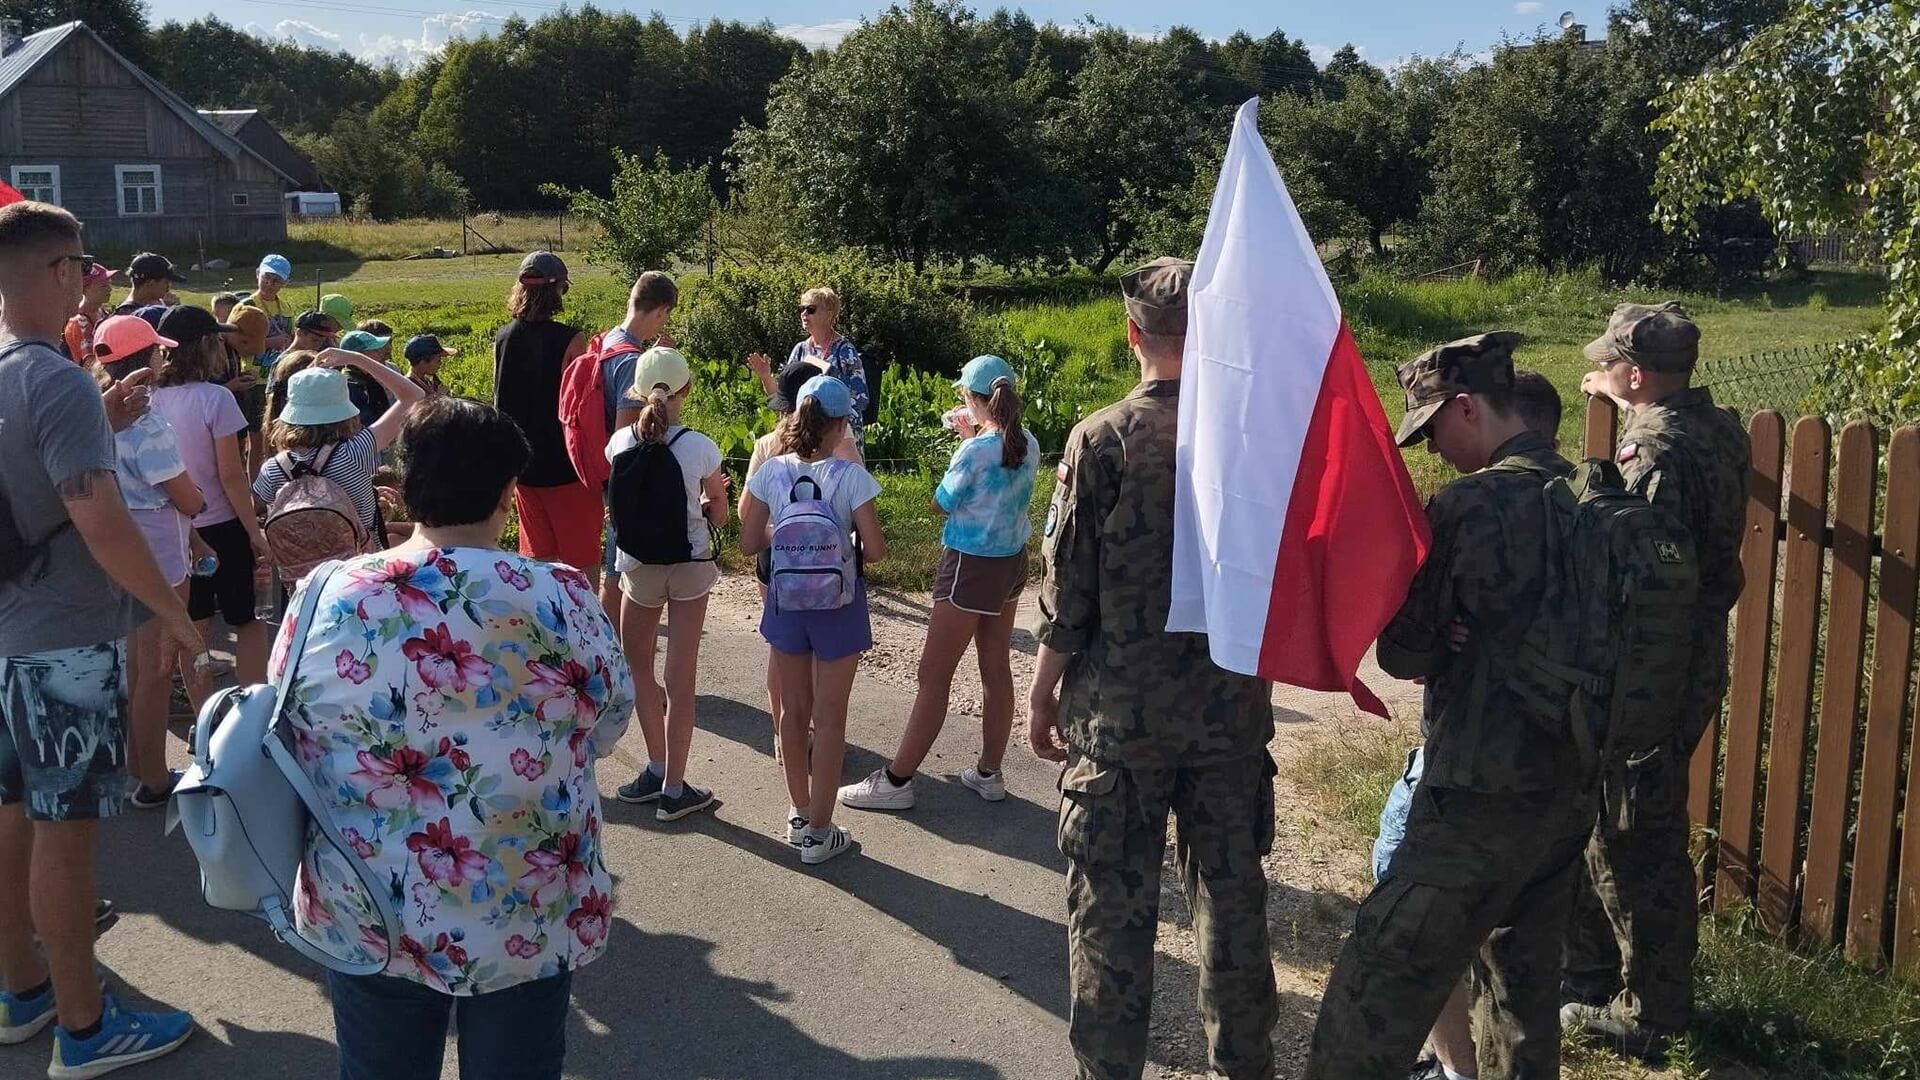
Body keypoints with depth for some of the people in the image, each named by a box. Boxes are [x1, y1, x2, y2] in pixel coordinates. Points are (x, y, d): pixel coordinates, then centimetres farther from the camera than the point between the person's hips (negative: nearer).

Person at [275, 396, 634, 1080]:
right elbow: (606, 729, -1)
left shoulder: (324, 597, -10)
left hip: (362, 918, 2)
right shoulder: (562, 601, -16)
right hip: (529, 921, -1)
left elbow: (290, 742, 4)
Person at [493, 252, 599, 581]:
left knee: (538, 558, 16)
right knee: (583, 565, 3)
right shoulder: (569, 340, -15)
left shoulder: (503, 339, 3)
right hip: (567, 467, -6)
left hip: (523, 465, 6)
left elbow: (501, 404, 11)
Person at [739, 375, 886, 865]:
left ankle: (799, 815, 31)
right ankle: (819, 833, 15)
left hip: (786, 600, 3)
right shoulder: (851, 477, -16)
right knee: (829, 718, 8)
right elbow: (875, 550, -16)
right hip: (837, 603, -3)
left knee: (794, 710, 18)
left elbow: (749, 544, -3)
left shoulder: (770, 472, -7)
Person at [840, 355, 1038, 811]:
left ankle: (896, 780, 4)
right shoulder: (1028, 445, 0)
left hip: (972, 565, -8)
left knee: (934, 673, -2)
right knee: (997, 668, 15)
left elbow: (941, 503, -6)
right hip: (1012, 560, 8)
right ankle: (989, 773, 24)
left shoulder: (975, 452, -21)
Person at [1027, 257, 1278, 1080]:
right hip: (1233, 706, 4)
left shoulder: (1103, 439, -12)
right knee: (1231, 895, 15)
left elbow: (1067, 589, -9)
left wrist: (1041, 694, 2)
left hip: (1122, 711, -3)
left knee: (1113, 906, 8)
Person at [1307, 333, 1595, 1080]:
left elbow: (1403, 653, -10)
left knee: (1377, 991, -2)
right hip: (1570, 787, 8)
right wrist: (1468, 634, 2)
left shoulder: (1467, 506, -16)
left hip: (1484, 795, -8)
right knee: (1526, 982, 20)